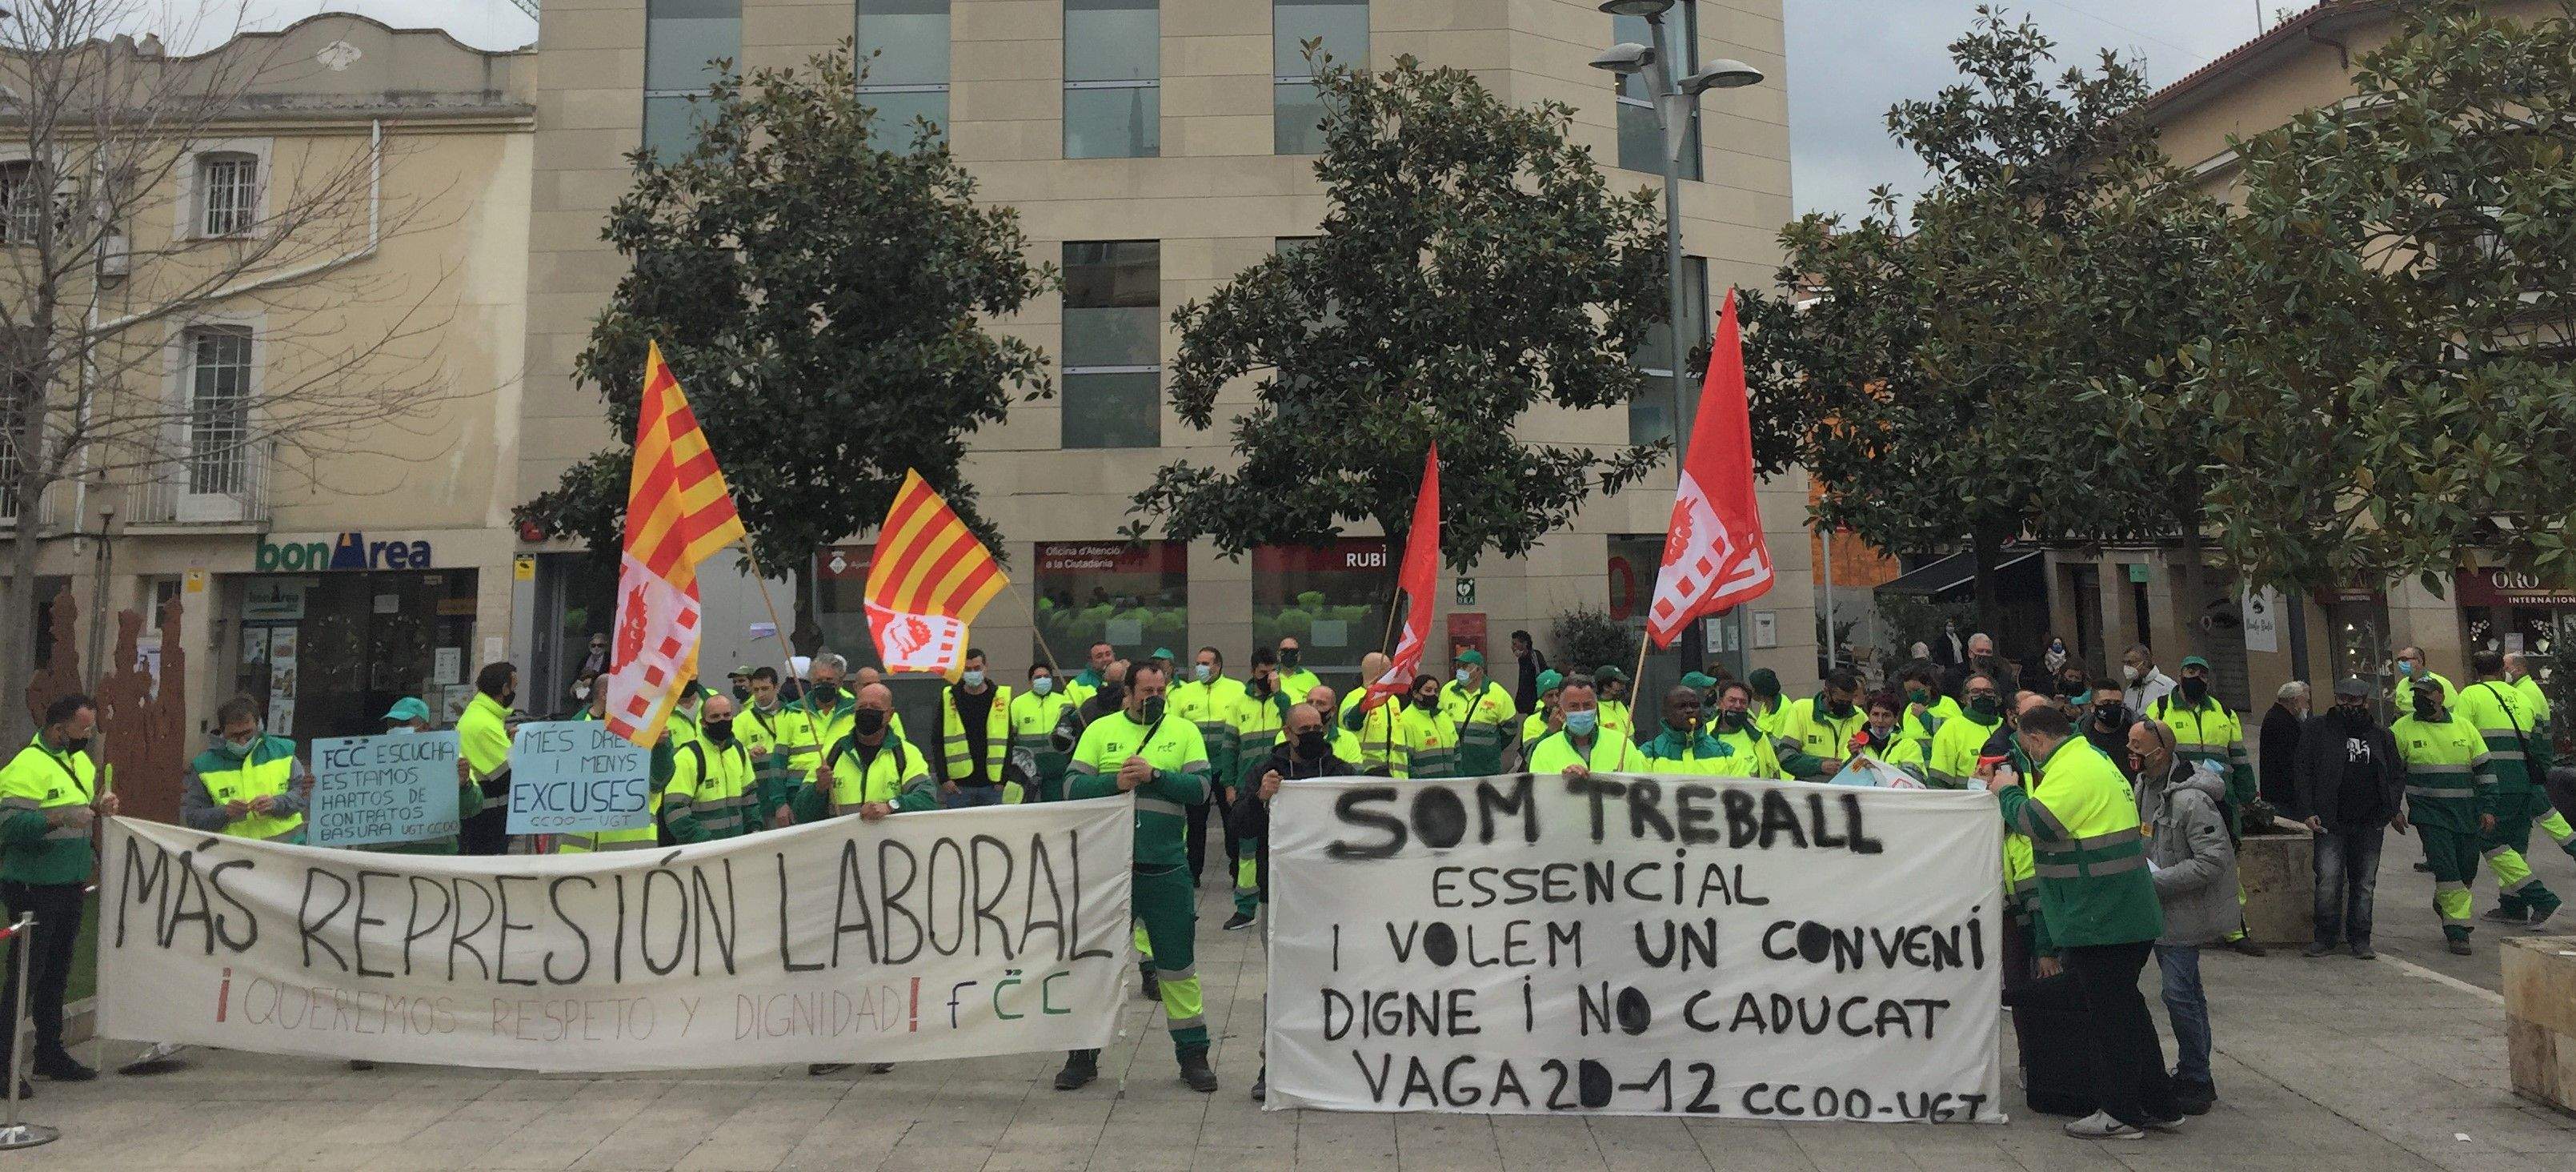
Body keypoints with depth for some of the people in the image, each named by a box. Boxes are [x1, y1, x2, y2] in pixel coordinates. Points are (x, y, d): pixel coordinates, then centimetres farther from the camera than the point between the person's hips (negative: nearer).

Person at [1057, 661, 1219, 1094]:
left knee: (1178, 964, 7)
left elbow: (1200, 787, -6)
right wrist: (1115, 782, -18)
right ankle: (1083, 1054, 24)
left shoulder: (1184, 731, 4)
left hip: (1166, 868, 0)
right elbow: (1073, 786, -3)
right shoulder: (1100, 731, 5)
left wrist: (1154, 775, -17)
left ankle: (1193, 1055, 20)